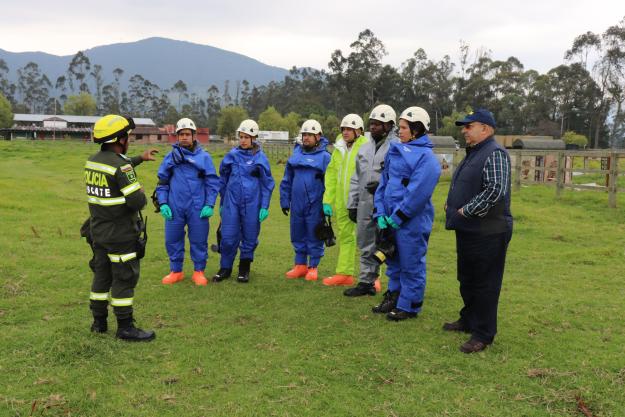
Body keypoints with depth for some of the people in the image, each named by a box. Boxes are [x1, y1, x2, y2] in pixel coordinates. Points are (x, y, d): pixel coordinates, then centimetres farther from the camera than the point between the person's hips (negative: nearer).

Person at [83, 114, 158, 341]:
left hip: (98, 231, 8)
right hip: (120, 235, -8)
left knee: (102, 275, 17)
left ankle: (99, 321, 26)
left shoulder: (92, 161, 5)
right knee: (124, 279, 1)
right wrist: (141, 193, -3)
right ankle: (125, 327, 8)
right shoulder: (121, 166, -21)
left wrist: (140, 158, 34)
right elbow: (137, 201, -25)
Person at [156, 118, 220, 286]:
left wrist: (209, 205, -5)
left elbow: (212, 182, 2)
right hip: (174, 208, 2)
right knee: (172, 240, 8)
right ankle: (176, 271, 24)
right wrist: (163, 203, 0)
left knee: (199, 240, 5)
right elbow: (162, 182, 10)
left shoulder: (204, 157, 2)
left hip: (197, 208, -2)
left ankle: (199, 271, 21)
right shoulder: (170, 157, 7)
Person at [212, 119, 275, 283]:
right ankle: (225, 268, 19)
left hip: (252, 203, -1)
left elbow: (267, 184, 3)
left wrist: (264, 207, -2)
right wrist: (222, 203, 16)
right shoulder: (231, 155, 5)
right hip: (232, 202, 1)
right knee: (228, 237, 0)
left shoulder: (260, 158, -1)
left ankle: (244, 269, 23)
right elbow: (223, 180, 14)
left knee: (249, 237, 7)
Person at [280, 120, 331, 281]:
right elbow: (287, 181, 13)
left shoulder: (325, 157, -5)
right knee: (297, 236, 13)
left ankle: (313, 267, 19)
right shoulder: (296, 155, 9)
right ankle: (300, 265, 26)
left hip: (315, 205, -5)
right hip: (297, 204, 5)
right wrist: (284, 200, 11)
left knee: (314, 237, 6)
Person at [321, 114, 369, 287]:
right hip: (341, 204, 7)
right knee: (344, 237, 15)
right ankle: (344, 274, 25)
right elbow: (331, 176, 15)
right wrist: (327, 200, 10)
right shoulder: (338, 149, 12)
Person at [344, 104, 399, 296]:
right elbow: (356, 178, 18)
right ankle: (366, 282, 27)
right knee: (366, 246, 15)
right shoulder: (365, 148, 16)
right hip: (365, 206, 7)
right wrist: (352, 204, 14)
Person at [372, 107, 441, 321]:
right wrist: (381, 213, 1)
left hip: (411, 222, -8)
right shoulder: (396, 151, 10)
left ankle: (409, 306, 15)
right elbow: (383, 182, 10)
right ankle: (393, 296, 33)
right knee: (393, 261, 18)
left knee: (411, 264, 4)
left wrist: (398, 217, -17)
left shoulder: (426, 157, -13)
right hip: (390, 219, 8)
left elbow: (418, 192, -20)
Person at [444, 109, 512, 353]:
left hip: (487, 233, -10)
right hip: (468, 230, 10)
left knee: (484, 284, -1)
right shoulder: (474, 154, 17)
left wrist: (466, 211, -19)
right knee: (467, 281, 20)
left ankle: (483, 334, 9)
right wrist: (452, 207, 9)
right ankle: (468, 320, 36)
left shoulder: (495, 154, -15)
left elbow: (496, 191, -26)